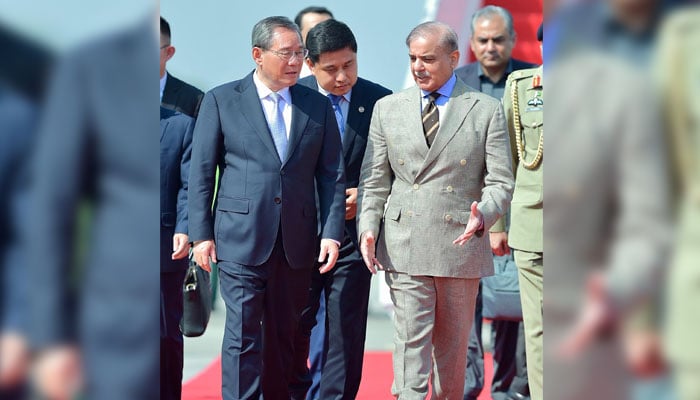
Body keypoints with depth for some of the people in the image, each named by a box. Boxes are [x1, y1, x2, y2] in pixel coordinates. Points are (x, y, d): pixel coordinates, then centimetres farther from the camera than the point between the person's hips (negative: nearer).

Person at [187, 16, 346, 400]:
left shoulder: (318, 105, 9)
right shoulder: (221, 100, 1)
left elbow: (332, 175, 7)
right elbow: (200, 173, 1)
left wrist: (332, 233, -3)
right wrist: (201, 234, -4)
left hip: (297, 242, 3)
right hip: (241, 239, -3)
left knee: (284, 337, 10)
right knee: (243, 337, -4)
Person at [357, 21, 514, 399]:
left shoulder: (486, 111, 2)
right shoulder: (388, 109, 8)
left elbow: (500, 182, -2)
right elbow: (373, 180, 8)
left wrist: (482, 216, -22)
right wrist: (368, 227, -7)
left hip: (461, 244, 0)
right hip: (404, 249, 0)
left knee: (453, 346, 11)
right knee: (410, 341, -6)